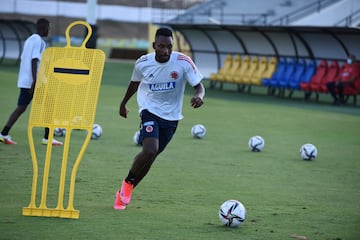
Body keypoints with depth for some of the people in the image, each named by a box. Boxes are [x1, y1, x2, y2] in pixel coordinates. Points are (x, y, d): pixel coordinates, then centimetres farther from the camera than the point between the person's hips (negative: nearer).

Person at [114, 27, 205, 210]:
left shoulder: (183, 62, -15)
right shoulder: (143, 63, -10)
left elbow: (199, 86, -12)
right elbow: (135, 82, 12)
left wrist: (199, 96, -36)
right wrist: (124, 103, 25)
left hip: (171, 117, 2)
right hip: (150, 111, -2)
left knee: (150, 157, 9)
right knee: (150, 151, -25)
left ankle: (125, 191, 28)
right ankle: (128, 182, 0)